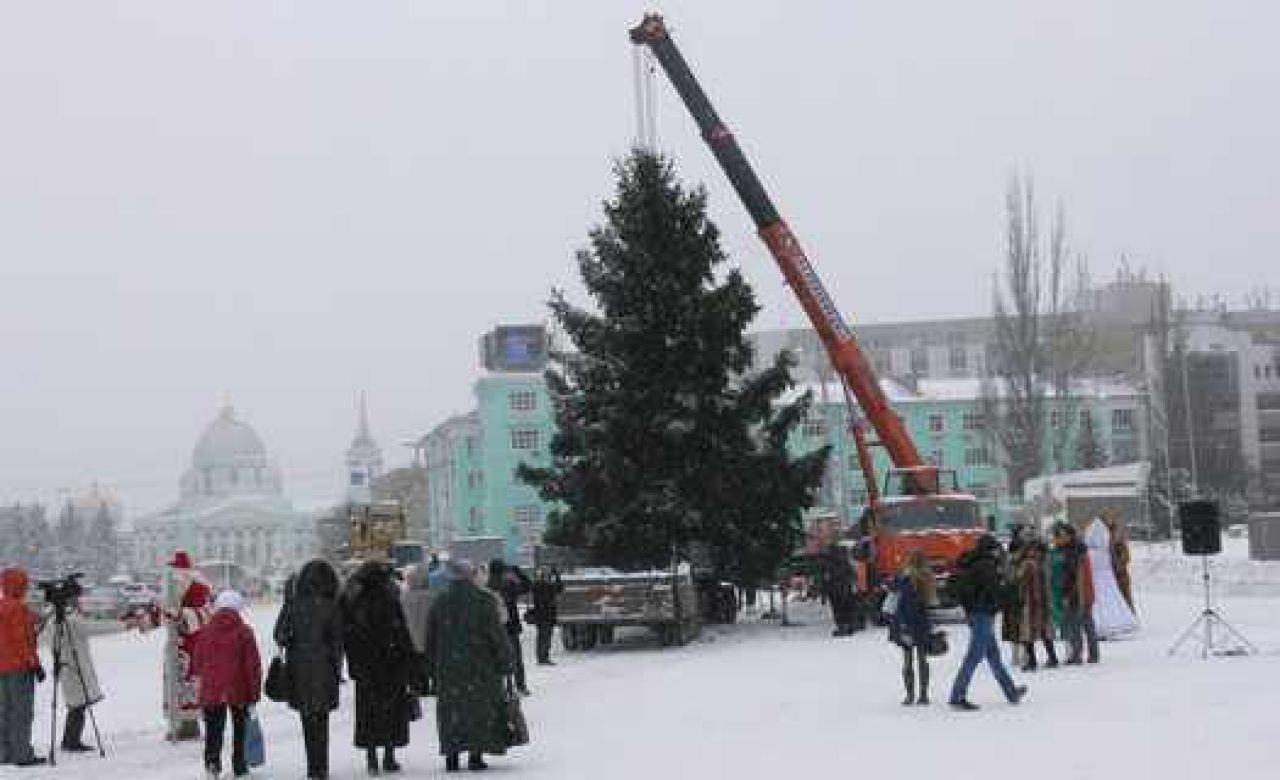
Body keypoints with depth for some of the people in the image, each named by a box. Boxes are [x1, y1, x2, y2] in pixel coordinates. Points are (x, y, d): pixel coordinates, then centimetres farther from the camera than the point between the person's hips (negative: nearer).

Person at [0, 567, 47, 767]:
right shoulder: (18, 608, -15)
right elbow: (23, 640, -18)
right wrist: (34, 663, -14)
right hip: (19, 667, -9)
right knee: (23, 711, -6)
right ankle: (23, 754, -7)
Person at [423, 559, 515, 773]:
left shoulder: (440, 603, 4)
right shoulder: (483, 602, -6)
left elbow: (431, 639, 10)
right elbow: (497, 634, -7)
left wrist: (433, 667, 17)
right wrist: (505, 662, 0)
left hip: (448, 667, 3)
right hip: (479, 667, -3)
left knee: (451, 710, 8)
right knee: (480, 708, 4)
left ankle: (452, 755, 4)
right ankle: (476, 754, -1)